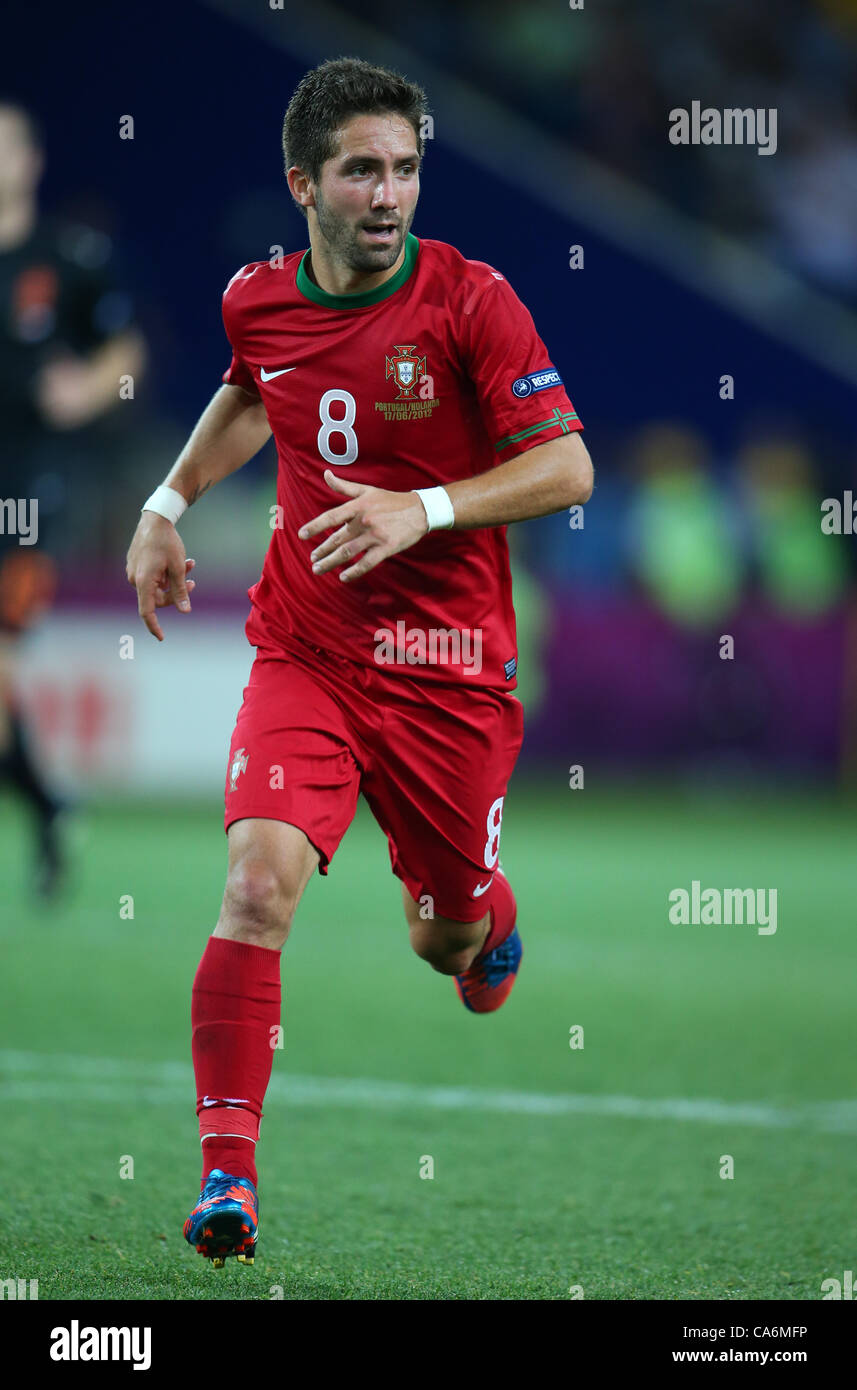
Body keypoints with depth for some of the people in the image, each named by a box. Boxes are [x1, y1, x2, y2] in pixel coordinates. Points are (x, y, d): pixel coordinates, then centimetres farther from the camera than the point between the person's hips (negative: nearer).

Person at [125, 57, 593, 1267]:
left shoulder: (469, 301, -12)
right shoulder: (257, 302, 1)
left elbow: (568, 468, -12)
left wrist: (422, 510, -24)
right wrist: (170, 504, 15)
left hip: (448, 669, -1)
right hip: (303, 657, 2)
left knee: (450, 937, 12)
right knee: (259, 883, -21)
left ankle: (487, 919, 52)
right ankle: (227, 1169, -19)